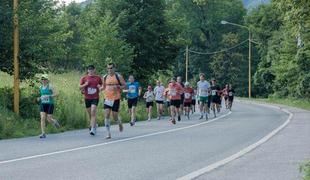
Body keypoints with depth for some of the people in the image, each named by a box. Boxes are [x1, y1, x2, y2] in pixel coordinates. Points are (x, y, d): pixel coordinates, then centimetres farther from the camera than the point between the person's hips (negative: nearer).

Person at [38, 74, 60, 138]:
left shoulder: (50, 86, -6)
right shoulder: (41, 87, 11)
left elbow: (56, 94, -11)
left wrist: (48, 96, -22)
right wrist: (39, 98, 6)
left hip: (49, 104, -4)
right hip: (42, 104, 4)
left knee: (49, 119, -2)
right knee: (42, 118, -11)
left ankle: (55, 122, 34)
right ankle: (43, 133, -10)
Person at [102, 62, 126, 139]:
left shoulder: (118, 76, -3)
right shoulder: (105, 77, 8)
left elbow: (124, 86, -1)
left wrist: (117, 87, -18)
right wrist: (101, 88, 1)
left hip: (116, 99, -3)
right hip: (107, 99, 3)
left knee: (115, 116, -2)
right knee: (106, 115, -10)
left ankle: (120, 123, 35)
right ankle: (108, 133, -7)